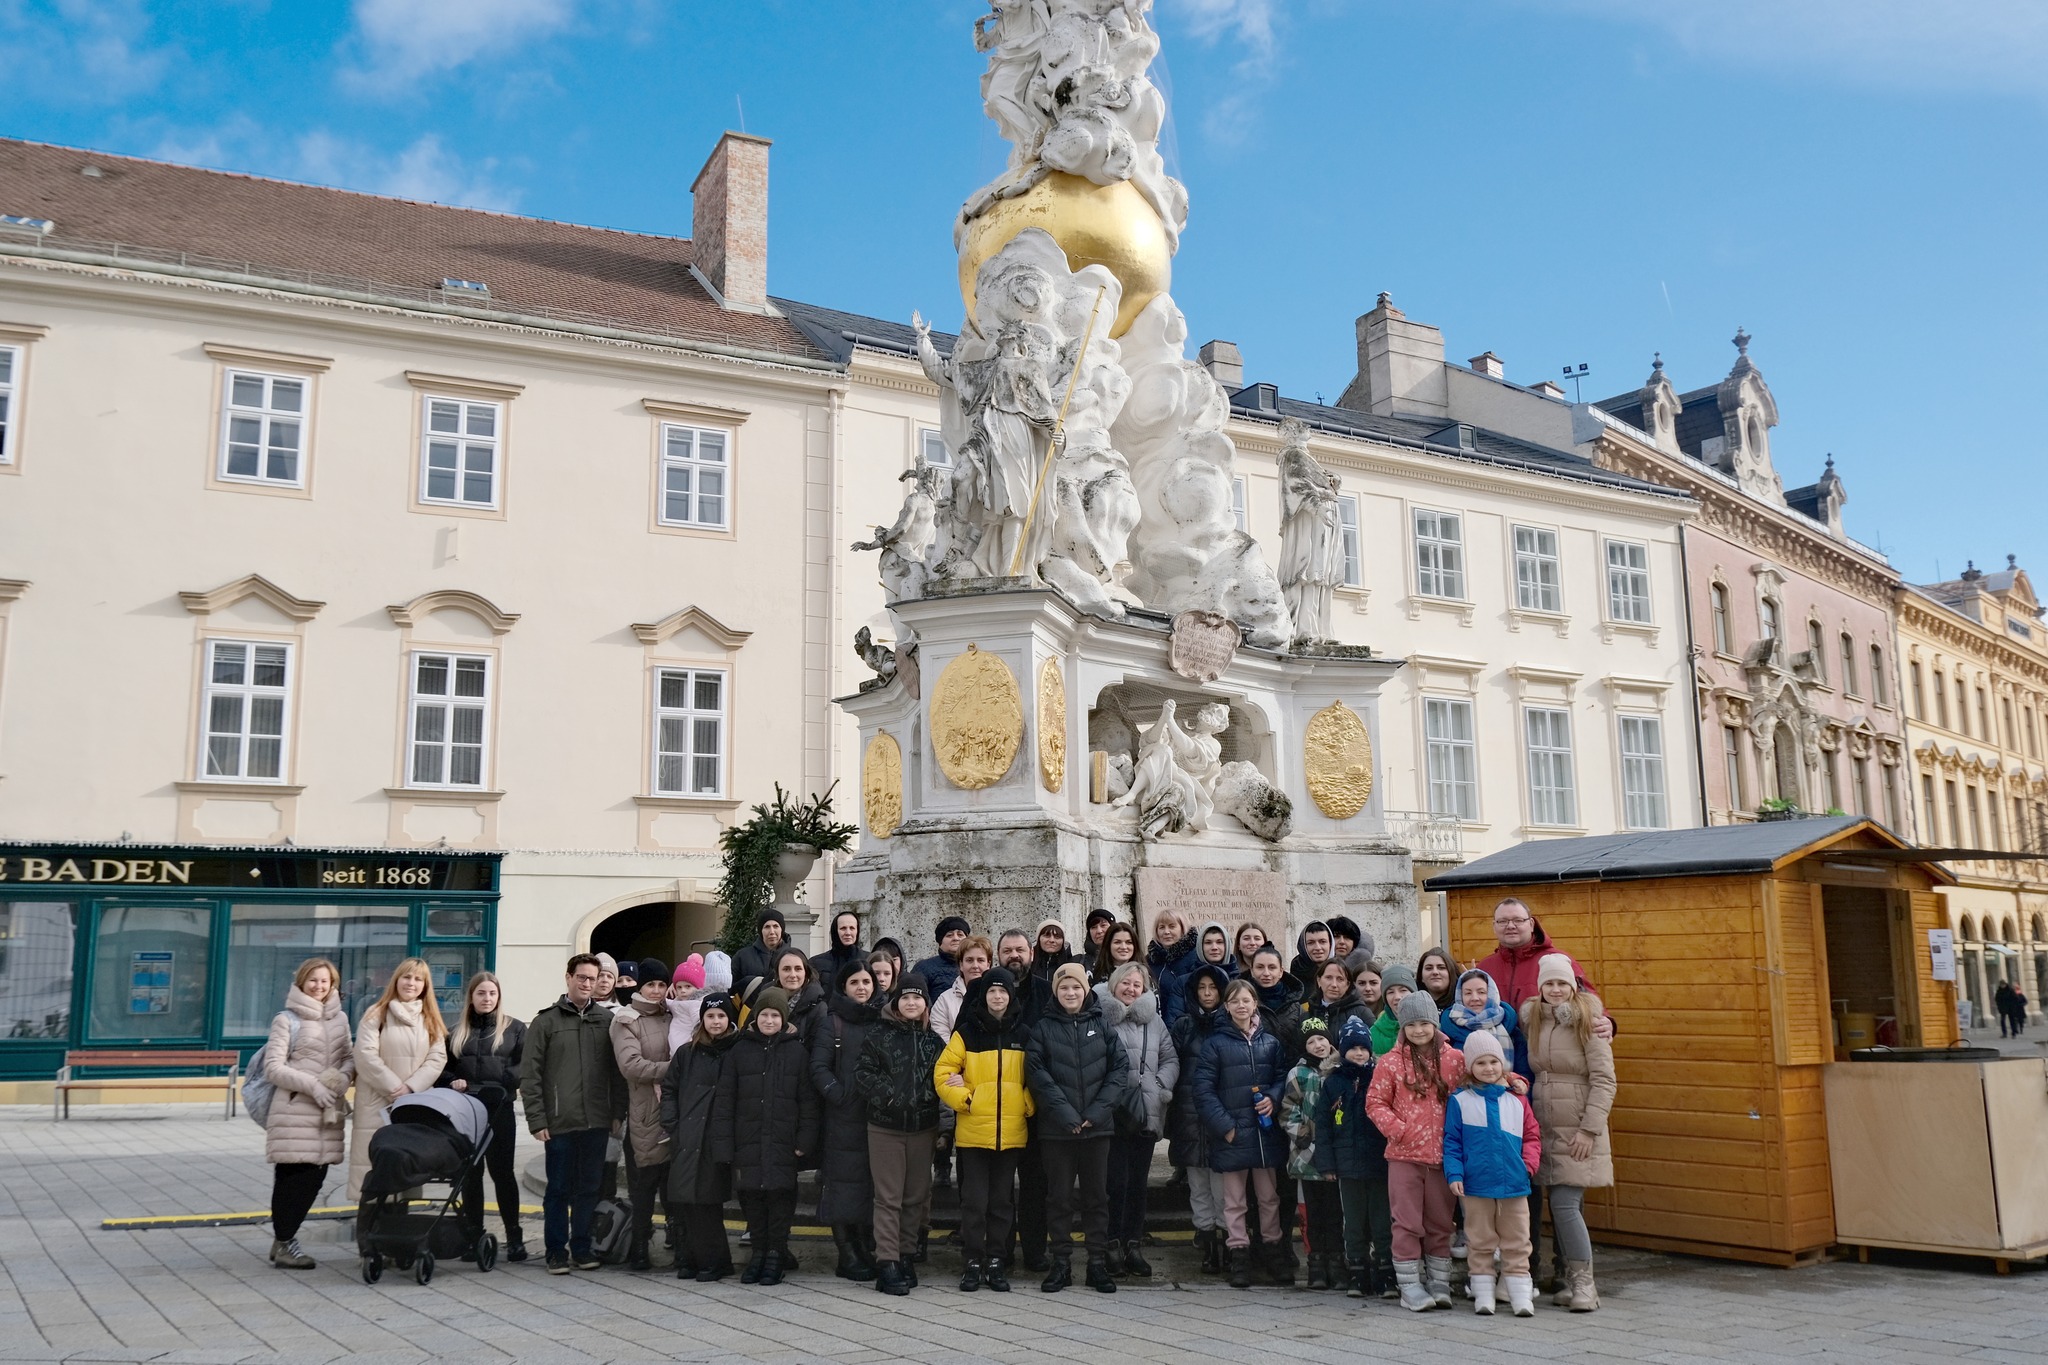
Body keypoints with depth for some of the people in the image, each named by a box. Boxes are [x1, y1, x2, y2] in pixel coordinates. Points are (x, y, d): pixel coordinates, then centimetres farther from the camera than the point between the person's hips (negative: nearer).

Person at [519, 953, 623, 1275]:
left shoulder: (607, 1020, 8)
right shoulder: (546, 1021, 1)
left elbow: (617, 1072, 9)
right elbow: (530, 1075, -1)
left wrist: (618, 1113, 2)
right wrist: (537, 1120, -7)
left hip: (597, 1123, 2)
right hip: (560, 1124, -2)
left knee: (590, 1189, 9)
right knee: (559, 1189, 5)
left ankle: (582, 1248, 20)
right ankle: (556, 1251, 16)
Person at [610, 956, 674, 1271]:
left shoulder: (673, 1015, 15)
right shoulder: (626, 1020, -1)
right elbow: (631, 1065, -14)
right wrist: (673, 1068, -15)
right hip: (644, 1113, -4)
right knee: (644, 1183, 2)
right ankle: (638, 1250, 13)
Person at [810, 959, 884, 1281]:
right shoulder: (831, 1023, 4)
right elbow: (819, 1069, -3)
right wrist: (840, 1095, -16)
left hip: (877, 1116, 3)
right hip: (842, 1118, -3)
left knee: (872, 1185, 5)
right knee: (844, 1183, -4)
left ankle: (866, 1251, 15)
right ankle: (848, 1257, 2)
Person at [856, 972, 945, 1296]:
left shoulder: (933, 1039, 7)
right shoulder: (879, 1035, -1)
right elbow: (862, 1073, -6)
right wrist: (889, 1094, -17)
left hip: (922, 1127, 3)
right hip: (885, 1127, -3)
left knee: (916, 1195, 9)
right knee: (888, 1197, -3)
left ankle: (903, 1252, 22)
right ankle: (887, 1263, -2)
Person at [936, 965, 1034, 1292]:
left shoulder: (1022, 1035, 7)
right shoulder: (966, 1034, 1)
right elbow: (943, 1073, -2)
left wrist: (1028, 1105, 0)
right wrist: (963, 1100, -12)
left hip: (1011, 1132, 2)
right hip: (973, 1132, -2)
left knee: (1001, 1200, 9)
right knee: (974, 1200, 1)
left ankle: (995, 1262, 17)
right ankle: (973, 1262, 11)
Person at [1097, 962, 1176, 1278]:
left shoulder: (1154, 1021, 11)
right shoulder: (1100, 1018, -5)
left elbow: (1171, 1059, 12)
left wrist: (1160, 1085, -3)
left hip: (1147, 1114, 4)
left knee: (1138, 1181, 10)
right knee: (1117, 1180, -4)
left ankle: (1134, 1245, 19)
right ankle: (1113, 1245, 8)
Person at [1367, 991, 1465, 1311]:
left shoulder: (1455, 1060, 3)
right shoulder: (1390, 1062, -1)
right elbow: (1375, 1102, 1)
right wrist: (1398, 1129, -12)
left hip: (1442, 1155, 2)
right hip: (1404, 1155, -2)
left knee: (1440, 1223, 11)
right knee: (1408, 1222, 2)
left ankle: (1439, 1284, 21)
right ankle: (1410, 1286, 9)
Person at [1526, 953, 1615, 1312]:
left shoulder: (1587, 1022, -8)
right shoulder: (1533, 1020, 8)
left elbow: (1604, 1080, -10)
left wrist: (1589, 1129, -14)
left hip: (1577, 1131, -5)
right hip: (1544, 1129, 5)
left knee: (1566, 1205, -11)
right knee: (1559, 1206, 7)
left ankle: (1585, 1283, -1)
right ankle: (1573, 1282, 16)